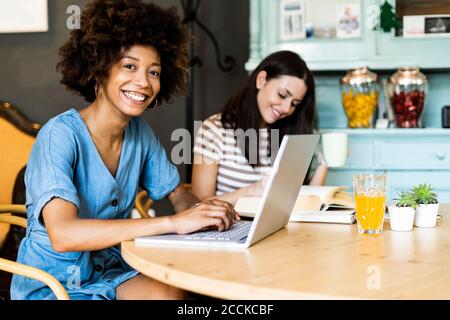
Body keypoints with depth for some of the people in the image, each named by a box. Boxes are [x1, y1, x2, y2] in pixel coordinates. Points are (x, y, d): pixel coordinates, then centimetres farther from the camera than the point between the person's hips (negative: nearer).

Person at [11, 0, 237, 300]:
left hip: (109, 270, 6)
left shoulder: (140, 131, -1)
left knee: (170, 294, -25)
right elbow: (63, 235, -35)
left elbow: (179, 195, 11)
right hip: (51, 284, -6)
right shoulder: (61, 134, -21)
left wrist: (203, 208, -14)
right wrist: (172, 223, -37)